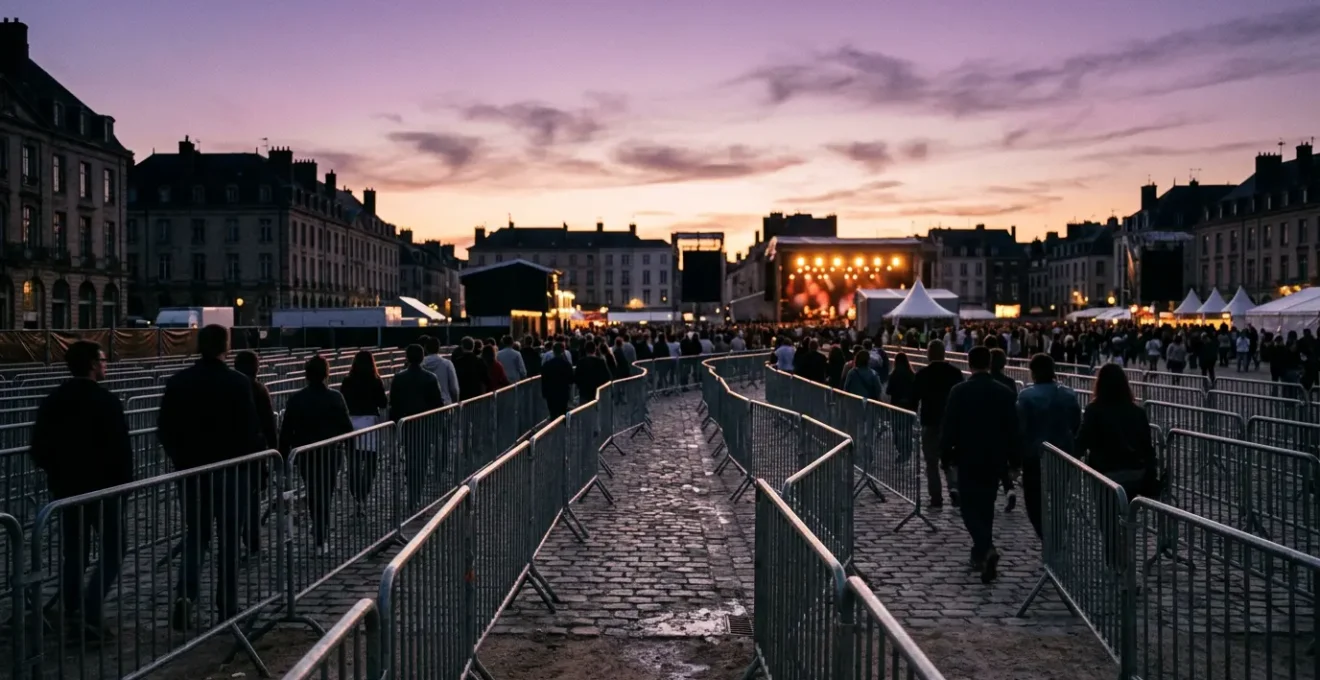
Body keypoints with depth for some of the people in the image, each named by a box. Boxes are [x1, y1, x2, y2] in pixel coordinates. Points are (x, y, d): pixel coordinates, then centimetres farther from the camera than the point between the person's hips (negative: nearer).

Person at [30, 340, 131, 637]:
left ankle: (70, 615, 19)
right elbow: (121, 448, -16)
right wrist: (125, 482, -3)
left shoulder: (51, 401, 5)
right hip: (101, 488, -6)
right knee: (113, 549, 3)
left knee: (73, 554, 16)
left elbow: (39, 449, 9)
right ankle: (88, 613, -10)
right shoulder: (106, 401, -15)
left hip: (64, 489, 7)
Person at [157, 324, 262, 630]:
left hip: (191, 471, 3)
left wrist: (180, 458, 17)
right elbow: (251, 431, -11)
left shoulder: (177, 382, 0)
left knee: (195, 534, 13)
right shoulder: (238, 383, -11)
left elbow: (164, 428, 3)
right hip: (229, 471, -3)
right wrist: (254, 468, 1)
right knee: (228, 538, 6)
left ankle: (185, 595, -8)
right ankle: (228, 609, 10)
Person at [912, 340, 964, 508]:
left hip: (930, 422, -2)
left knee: (932, 462, 6)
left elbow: (914, 400, -4)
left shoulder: (921, 375, -8)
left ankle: (936, 498, 4)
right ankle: (954, 489, -7)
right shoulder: (956, 373, -2)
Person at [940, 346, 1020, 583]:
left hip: (968, 458, -3)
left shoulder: (958, 391, -11)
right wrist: (1014, 460, 9)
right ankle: (981, 552, 27)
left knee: (970, 507, 1)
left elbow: (949, 427, -9)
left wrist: (946, 455, 1)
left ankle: (987, 549, -20)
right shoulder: (1005, 392, -3)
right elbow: (1013, 429, 1)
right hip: (995, 459, 3)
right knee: (985, 506, 17)